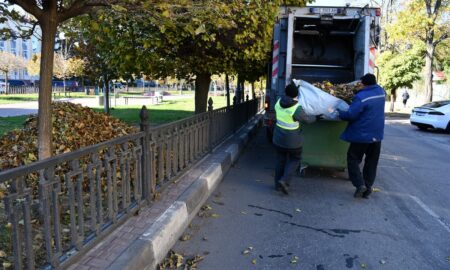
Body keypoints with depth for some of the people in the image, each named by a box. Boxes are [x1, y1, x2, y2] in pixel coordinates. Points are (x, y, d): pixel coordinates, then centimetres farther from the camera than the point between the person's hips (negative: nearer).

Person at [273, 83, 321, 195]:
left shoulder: (279, 102, -6)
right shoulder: (297, 108, -23)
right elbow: (306, 119, -8)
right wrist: (316, 117, 13)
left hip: (278, 138, 5)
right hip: (292, 140, -5)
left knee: (280, 160, 18)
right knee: (294, 160, 15)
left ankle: (278, 184, 25)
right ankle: (284, 181, 0)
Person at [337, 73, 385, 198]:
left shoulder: (361, 97, -19)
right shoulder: (381, 92, 5)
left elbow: (351, 115, -18)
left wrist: (340, 113, -3)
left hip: (362, 135, -7)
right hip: (377, 135, 7)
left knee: (353, 160, 5)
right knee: (371, 163, 13)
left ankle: (360, 184, -7)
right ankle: (368, 188, 18)